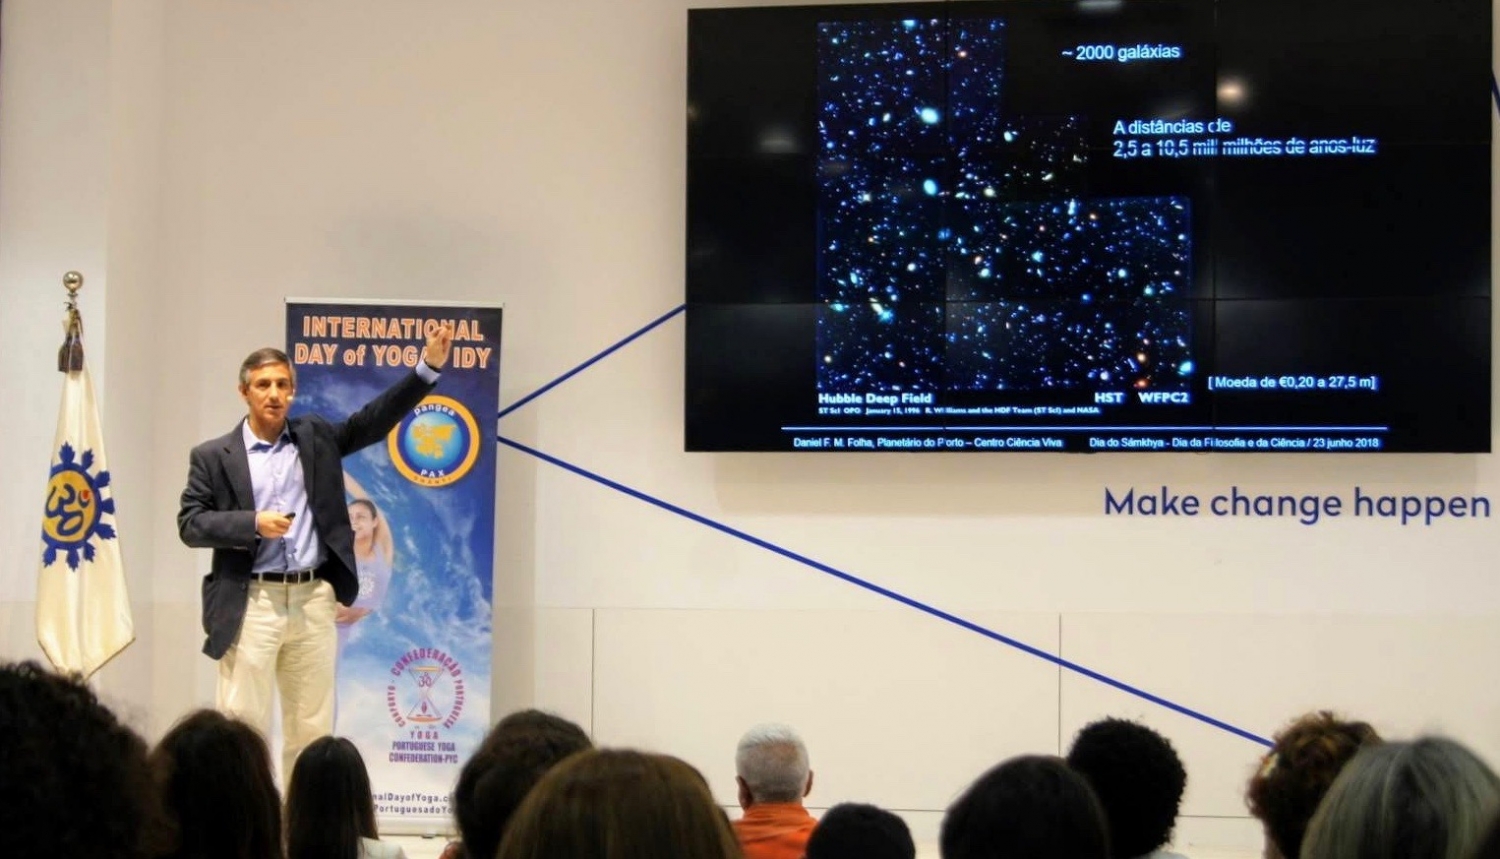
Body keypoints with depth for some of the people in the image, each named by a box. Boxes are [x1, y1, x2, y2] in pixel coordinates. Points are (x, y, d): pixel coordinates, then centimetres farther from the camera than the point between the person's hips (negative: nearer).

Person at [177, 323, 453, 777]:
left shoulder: (316, 438, 10)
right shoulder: (213, 456, 2)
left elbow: (376, 419, 5)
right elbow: (190, 524, -2)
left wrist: (428, 367, -6)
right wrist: (253, 523, -16)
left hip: (313, 601, 3)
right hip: (251, 603, -3)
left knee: (312, 726, 9)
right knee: (242, 723, -2)